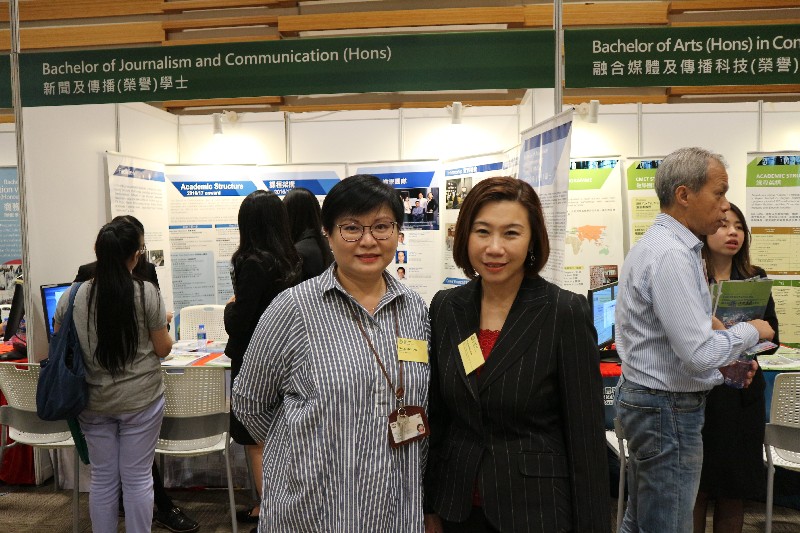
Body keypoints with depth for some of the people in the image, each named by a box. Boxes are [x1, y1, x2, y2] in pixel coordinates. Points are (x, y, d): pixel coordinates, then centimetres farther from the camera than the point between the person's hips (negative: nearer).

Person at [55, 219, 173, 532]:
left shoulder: (72, 297, -5)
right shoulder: (147, 294, -14)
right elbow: (163, 349, -7)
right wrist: (162, 324, 12)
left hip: (93, 401, 3)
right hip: (140, 400, -3)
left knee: (102, 477, 16)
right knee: (137, 478, 9)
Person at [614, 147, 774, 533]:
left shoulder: (662, 243, 10)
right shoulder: (671, 255, -23)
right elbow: (700, 353, -26)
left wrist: (724, 359, 8)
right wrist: (751, 331, -9)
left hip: (646, 397, 10)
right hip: (668, 409, -10)